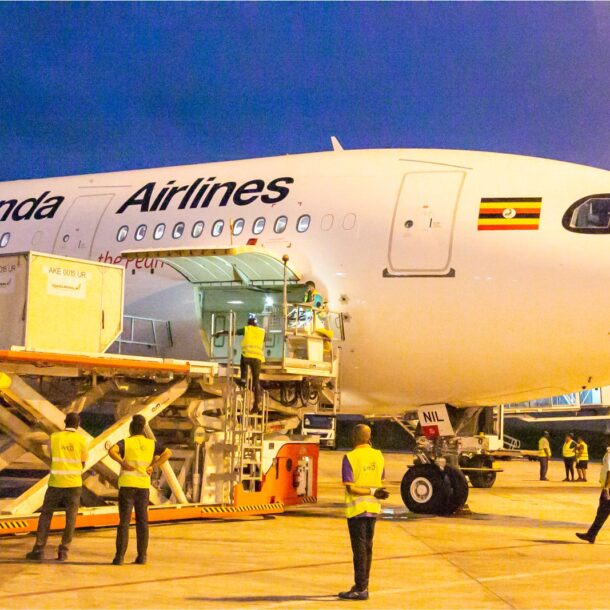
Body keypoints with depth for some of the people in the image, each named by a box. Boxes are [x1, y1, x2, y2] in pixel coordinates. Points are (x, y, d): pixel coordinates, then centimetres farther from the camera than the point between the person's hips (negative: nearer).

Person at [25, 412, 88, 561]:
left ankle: (39, 549, 6)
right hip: (74, 484, 0)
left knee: (45, 515, 11)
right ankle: (63, 551, 2)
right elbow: (83, 463, 6)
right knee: (70, 518, 7)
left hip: (56, 483, 1)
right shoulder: (81, 440, -3)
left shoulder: (54, 437, 0)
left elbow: (52, 457, 11)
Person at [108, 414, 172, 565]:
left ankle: (120, 556, -6)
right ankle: (142, 555, 6)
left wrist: (123, 464, -14)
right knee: (142, 521, 8)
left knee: (124, 521, -2)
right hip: (144, 486, 3)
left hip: (127, 485, -3)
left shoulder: (125, 442, -4)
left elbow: (111, 451, -23)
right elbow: (168, 453, 1)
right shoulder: (151, 444, 6)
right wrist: (153, 466, -1)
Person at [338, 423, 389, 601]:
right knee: (367, 547, 13)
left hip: (356, 508, -6)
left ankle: (361, 589, -1)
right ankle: (363, 585, 21)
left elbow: (350, 487, -18)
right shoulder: (378, 455, 3)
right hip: (373, 507, 6)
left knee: (359, 548, -3)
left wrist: (372, 492, -19)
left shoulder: (350, 457, -13)